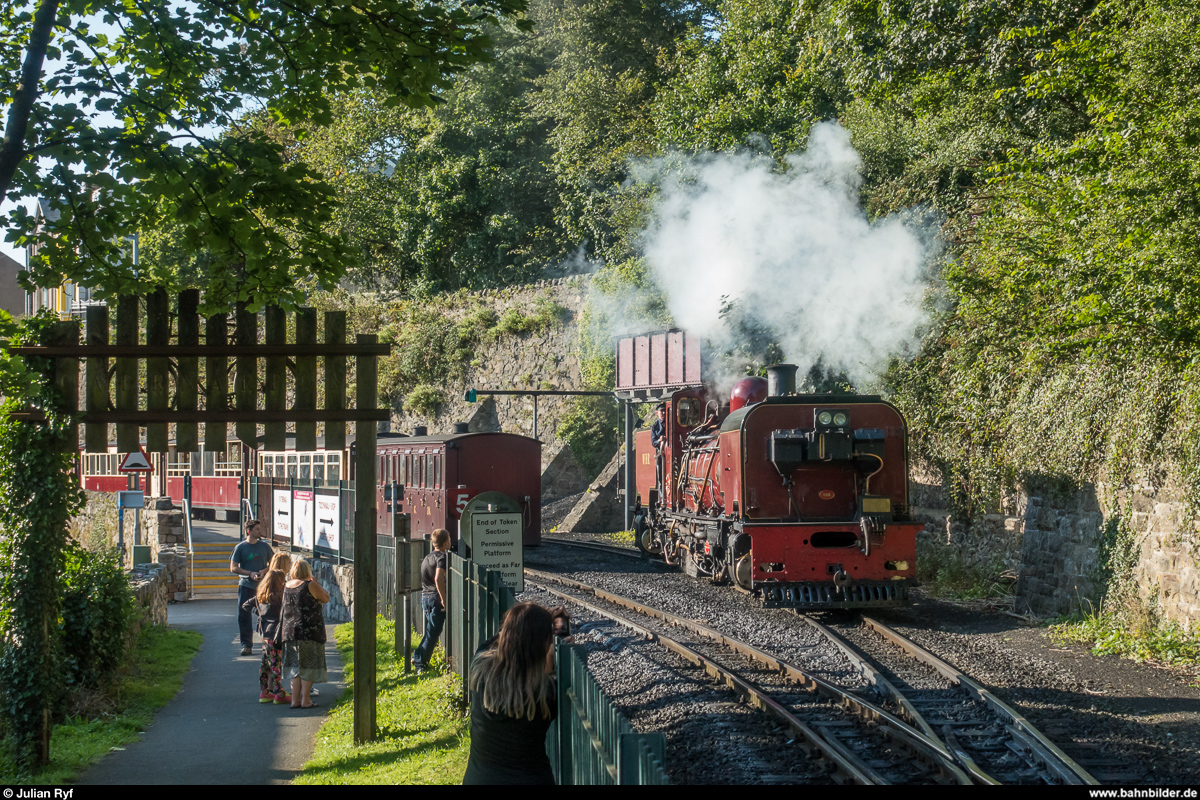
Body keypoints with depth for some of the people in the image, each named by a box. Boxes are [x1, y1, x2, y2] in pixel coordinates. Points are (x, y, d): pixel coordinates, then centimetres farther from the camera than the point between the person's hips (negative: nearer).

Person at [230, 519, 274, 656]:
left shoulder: (264, 546, 8)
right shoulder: (240, 547, 2)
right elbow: (233, 568, 0)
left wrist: (265, 571, -8)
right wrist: (250, 573, -12)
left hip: (263, 585, 1)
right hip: (246, 585, -1)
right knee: (243, 615, -4)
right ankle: (246, 644, 2)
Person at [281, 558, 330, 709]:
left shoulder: (287, 586, 5)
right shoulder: (310, 585, -12)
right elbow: (326, 598, 0)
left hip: (289, 631, 5)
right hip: (309, 632, -5)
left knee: (295, 666, 12)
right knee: (308, 665, 2)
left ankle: (295, 699, 11)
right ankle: (305, 700, 2)